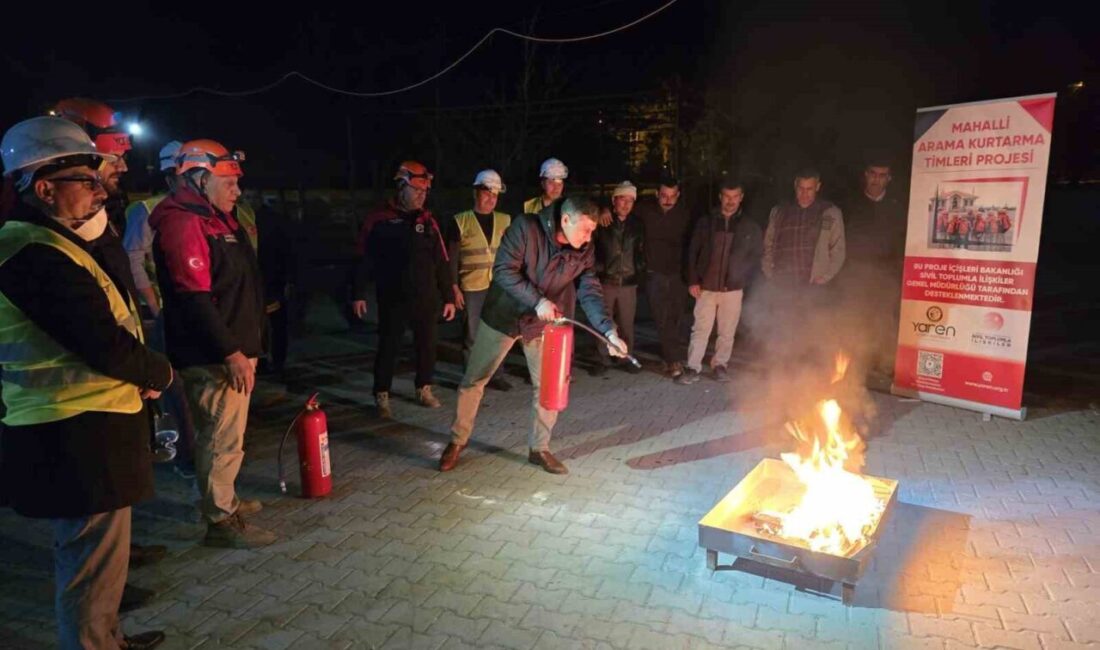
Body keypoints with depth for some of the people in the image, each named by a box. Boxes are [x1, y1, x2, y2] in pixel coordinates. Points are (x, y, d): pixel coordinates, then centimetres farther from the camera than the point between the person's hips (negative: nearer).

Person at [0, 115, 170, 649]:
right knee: (94, 562, 3)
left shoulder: (52, 244, 14)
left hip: (86, 429, 11)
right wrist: (161, 372, -7)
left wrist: (141, 374, 1)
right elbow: (106, 346, -25)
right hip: (76, 439, -11)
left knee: (98, 553, 25)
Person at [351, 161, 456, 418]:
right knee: (388, 347, 4)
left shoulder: (427, 220, 5)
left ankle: (424, 389, 30)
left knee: (427, 345, 12)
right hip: (392, 299, -3)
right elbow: (364, 259, -2)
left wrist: (448, 297, 5)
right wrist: (358, 294, -6)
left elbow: (442, 262, 6)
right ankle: (382, 397, 17)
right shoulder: (379, 219, -4)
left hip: (426, 298, 3)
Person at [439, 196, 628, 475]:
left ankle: (539, 449, 24)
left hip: (544, 324, 3)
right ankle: (458, 441, 26)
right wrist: (537, 301, -33)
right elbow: (503, 270, -24)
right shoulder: (525, 227, -22)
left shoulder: (584, 251, -9)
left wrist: (608, 330, -27)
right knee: (473, 381, 6)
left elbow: (590, 292, -13)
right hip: (504, 315, -3)